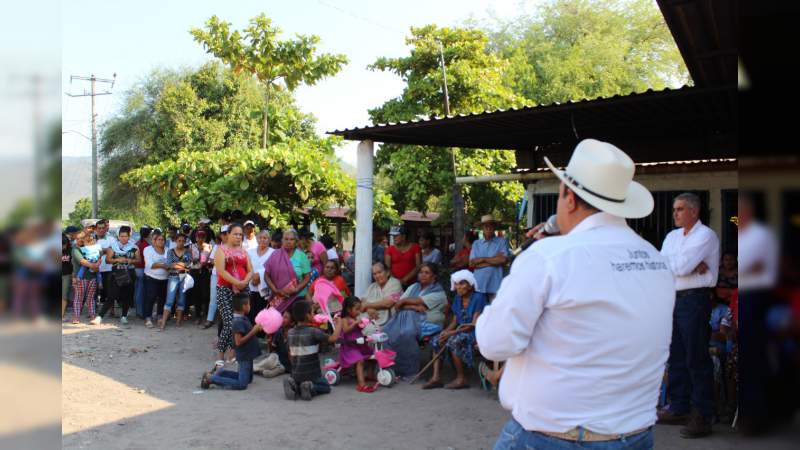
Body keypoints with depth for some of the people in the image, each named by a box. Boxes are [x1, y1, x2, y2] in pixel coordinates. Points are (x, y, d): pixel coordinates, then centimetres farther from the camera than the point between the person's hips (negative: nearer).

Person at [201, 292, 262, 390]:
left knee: (248, 379, 26)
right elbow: (238, 342, -26)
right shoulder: (238, 322, -22)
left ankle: (220, 372, 22)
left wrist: (257, 328, -1)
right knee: (241, 384, -11)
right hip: (244, 356, -10)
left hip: (248, 354, 10)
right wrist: (253, 331, -24)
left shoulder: (244, 319, 7)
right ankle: (211, 378, -6)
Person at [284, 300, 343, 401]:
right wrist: (338, 324, -4)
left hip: (296, 374, 5)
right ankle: (311, 388, -8)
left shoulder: (290, 333, 1)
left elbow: (290, 355, 10)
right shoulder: (313, 332, -16)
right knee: (326, 387, 21)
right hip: (312, 375, -5)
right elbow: (333, 338, -20)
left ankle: (294, 385, 2)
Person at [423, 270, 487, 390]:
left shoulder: (478, 298, -11)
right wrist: (446, 331, -10)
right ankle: (436, 377, -16)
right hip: (460, 332, 8)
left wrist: (452, 333, -24)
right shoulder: (457, 299, 12)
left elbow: (475, 324, -17)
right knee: (437, 340, -9)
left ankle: (461, 379, -21)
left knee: (454, 340, -32)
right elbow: (454, 321, 13)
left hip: (475, 334, -8)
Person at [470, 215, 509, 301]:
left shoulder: (502, 241, 5)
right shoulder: (476, 243, 12)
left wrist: (483, 259, 0)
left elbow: (503, 260, -8)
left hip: (495, 285, -2)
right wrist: (494, 260, -1)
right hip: (479, 284, 2)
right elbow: (472, 263, 2)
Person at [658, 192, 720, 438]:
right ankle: (678, 409, 22)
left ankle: (702, 417, 2)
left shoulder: (705, 236, -7)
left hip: (694, 300, -8)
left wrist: (668, 262, 1)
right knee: (676, 357, 12)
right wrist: (692, 267, -11)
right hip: (673, 299, 8)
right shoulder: (672, 236, 15)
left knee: (697, 359, -4)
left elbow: (682, 267, -18)